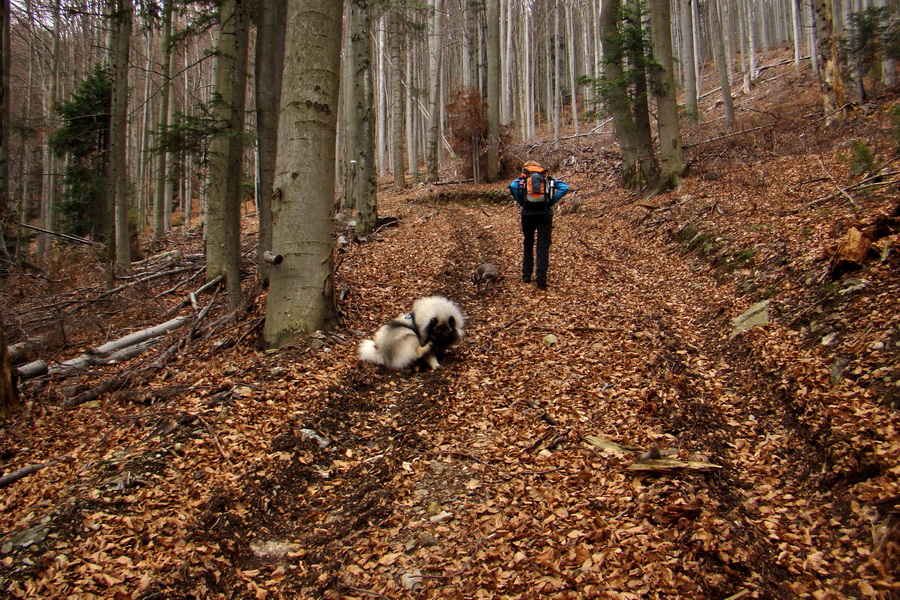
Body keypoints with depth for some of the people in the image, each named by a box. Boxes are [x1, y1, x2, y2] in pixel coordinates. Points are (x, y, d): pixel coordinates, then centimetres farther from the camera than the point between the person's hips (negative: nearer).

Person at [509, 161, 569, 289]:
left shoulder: (523, 178, 12)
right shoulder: (547, 177, 16)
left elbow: (513, 186, -11)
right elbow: (564, 187, 1)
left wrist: (520, 202, -1)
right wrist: (552, 201, 2)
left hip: (528, 213, 0)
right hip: (545, 213, 0)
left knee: (528, 244, 19)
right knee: (543, 247, 1)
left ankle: (526, 275, 21)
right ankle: (541, 280, -8)